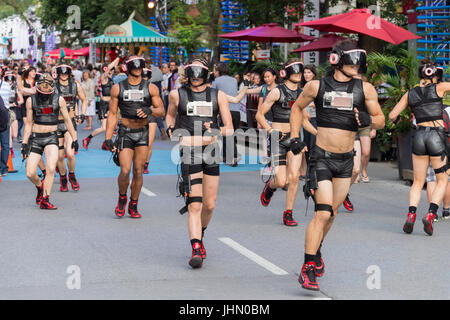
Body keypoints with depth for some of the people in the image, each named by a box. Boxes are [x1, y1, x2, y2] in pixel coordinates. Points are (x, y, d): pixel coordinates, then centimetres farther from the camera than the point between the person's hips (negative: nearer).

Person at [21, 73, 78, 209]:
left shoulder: (59, 100, -1)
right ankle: (40, 187, 29)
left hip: (51, 137, -1)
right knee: (30, 173, -5)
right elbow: (28, 123, 7)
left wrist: (74, 138, 9)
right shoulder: (31, 101, 0)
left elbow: (67, 120, 7)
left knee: (51, 168, -20)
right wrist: (24, 143, 4)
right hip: (35, 138, 1)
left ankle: (44, 200, -8)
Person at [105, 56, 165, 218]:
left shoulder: (151, 88, 2)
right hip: (125, 133, -1)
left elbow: (162, 111, 1)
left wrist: (150, 110, -21)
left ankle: (133, 205, 17)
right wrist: (108, 138, -2)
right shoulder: (117, 88, 1)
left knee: (138, 171, 2)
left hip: (143, 133, 1)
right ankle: (122, 198, 18)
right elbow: (112, 115, 3)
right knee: (125, 171, -11)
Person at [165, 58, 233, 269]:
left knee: (209, 205, 10)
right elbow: (170, 115, 26)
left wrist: (216, 131, -15)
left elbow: (229, 128, 4)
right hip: (188, 153, -3)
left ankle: (200, 237, 36)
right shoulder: (177, 95, 6)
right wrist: (171, 131, 10)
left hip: (211, 152, 3)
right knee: (194, 205, -14)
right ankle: (196, 250, -16)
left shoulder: (218, 96, 7)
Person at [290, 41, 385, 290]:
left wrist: (367, 119, -17)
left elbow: (381, 120, 6)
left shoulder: (365, 89, 2)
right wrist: (295, 138, 4)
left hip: (346, 159, 4)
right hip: (322, 157, -4)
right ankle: (308, 268, -11)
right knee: (323, 212, -16)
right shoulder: (317, 86, -2)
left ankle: (315, 250, 41)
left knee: (332, 211, 16)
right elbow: (297, 108, 15)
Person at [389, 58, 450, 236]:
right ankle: (430, 214, -6)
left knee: (418, 182, 14)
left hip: (419, 136, 3)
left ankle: (411, 215, -7)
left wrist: (395, 118, 33)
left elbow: (392, 116, 11)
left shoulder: (410, 94, 8)